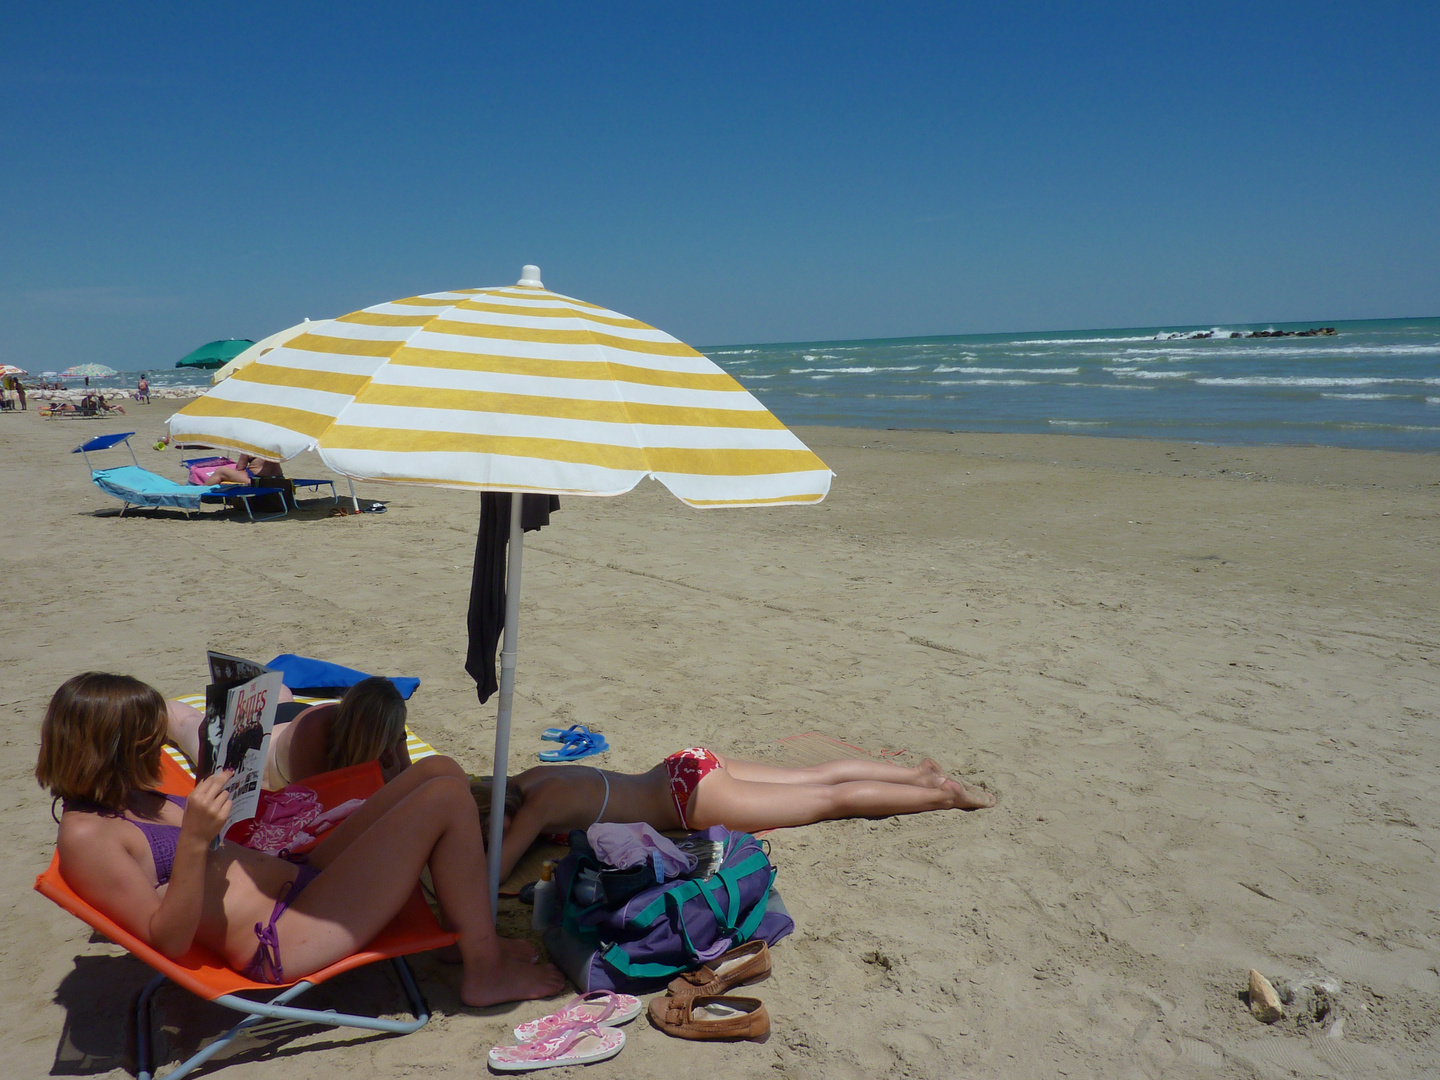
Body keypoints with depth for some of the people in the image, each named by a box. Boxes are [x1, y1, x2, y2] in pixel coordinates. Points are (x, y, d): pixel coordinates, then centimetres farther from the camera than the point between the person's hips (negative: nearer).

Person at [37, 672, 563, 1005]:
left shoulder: (131, 798, 14)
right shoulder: (85, 836, -15)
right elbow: (170, 939, -21)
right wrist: (194, 839, -31)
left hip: (303, 878, 11)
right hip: (281, 941, -11)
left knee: (438, 771, 5)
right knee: (445, 797, -17)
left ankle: (473, 932, 13)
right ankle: (486, 973, -4)